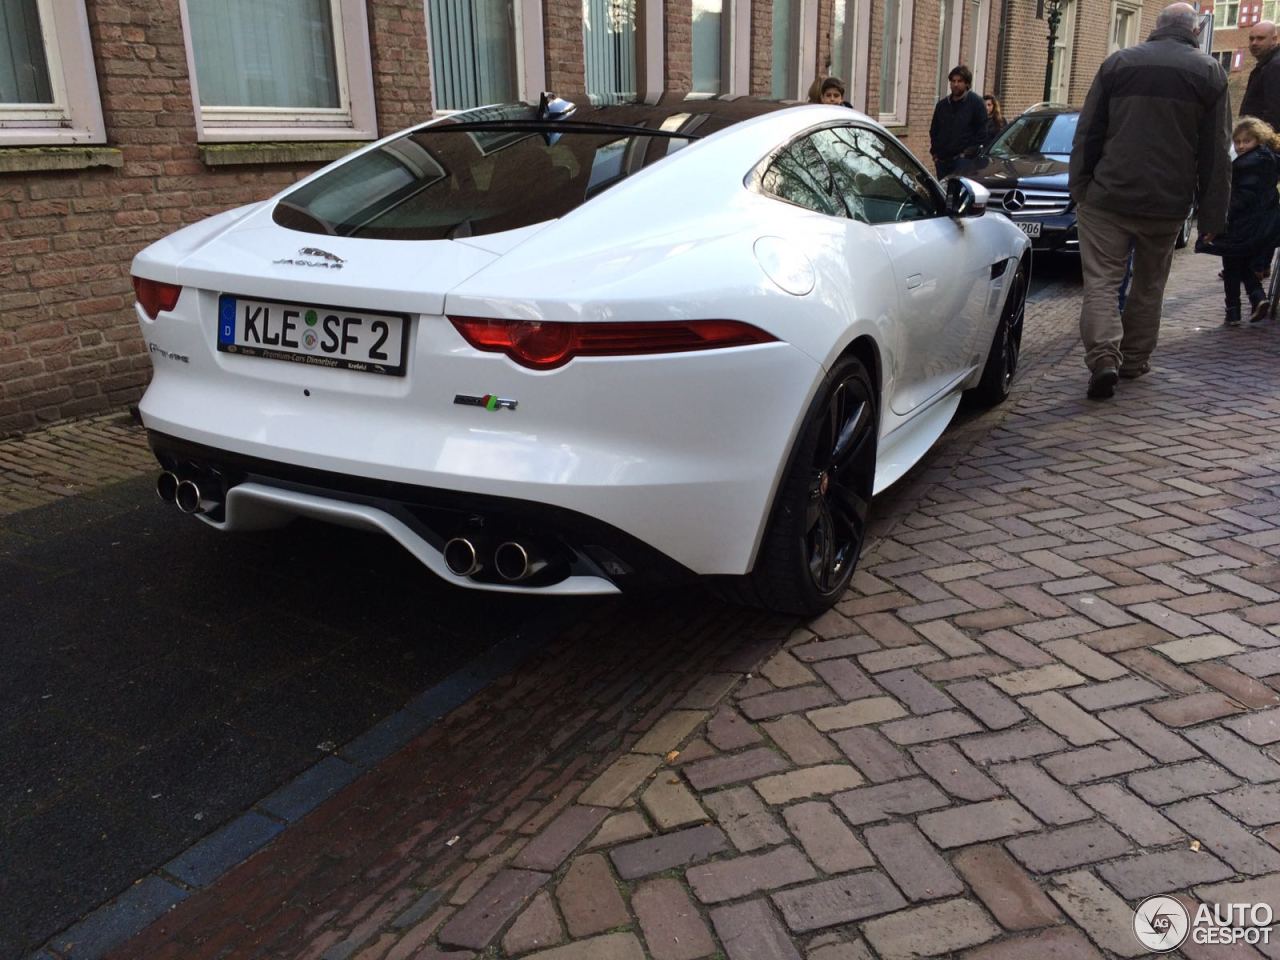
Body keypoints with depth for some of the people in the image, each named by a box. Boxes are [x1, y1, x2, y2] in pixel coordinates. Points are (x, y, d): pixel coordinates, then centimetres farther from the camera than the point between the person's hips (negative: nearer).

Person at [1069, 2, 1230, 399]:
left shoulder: (1118, 62, 5)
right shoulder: (1210, 73, 6)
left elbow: (1087, 135, 2)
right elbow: (1215, 153, 5)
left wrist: (1079, 188, 7)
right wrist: (1211, 214, 8)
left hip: (1108, 198, -1)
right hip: (1168, 204, 1)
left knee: (1101, 281, -2)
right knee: (1149, 285, 16)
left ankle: (1103, 356, -20)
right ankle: (1134, 359, 24)